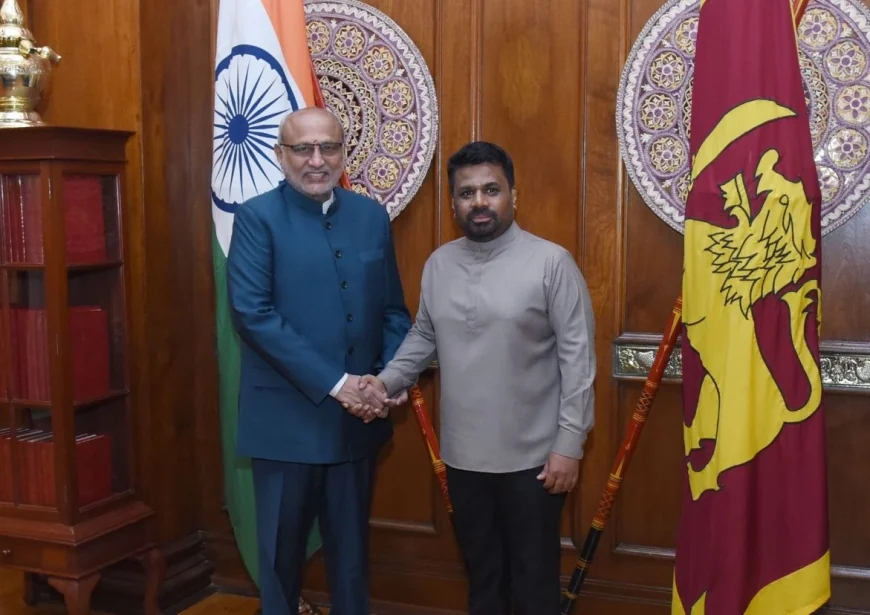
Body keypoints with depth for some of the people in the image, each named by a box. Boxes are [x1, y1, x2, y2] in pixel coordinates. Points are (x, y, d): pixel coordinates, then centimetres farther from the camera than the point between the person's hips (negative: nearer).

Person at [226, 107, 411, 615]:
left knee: (352, 546, 17)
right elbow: (252, 313, -17)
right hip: (287, 416, -3)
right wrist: (333, 382, -19)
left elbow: (394, 310, 8)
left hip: (358, 416, 4)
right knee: (282, 548, 12)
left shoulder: (372, 216, 6)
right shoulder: (258, 217, -7)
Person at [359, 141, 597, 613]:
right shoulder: (438, 264, 5)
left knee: (533, 577, 10)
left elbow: (577, 357, -11)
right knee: (481, 572, 20)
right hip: (462, 454, 5)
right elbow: (423, 337, 14)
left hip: (531, 456, -4)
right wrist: (387, 381, -4)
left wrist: (569, 443, -13)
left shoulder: (551, 262, -11)